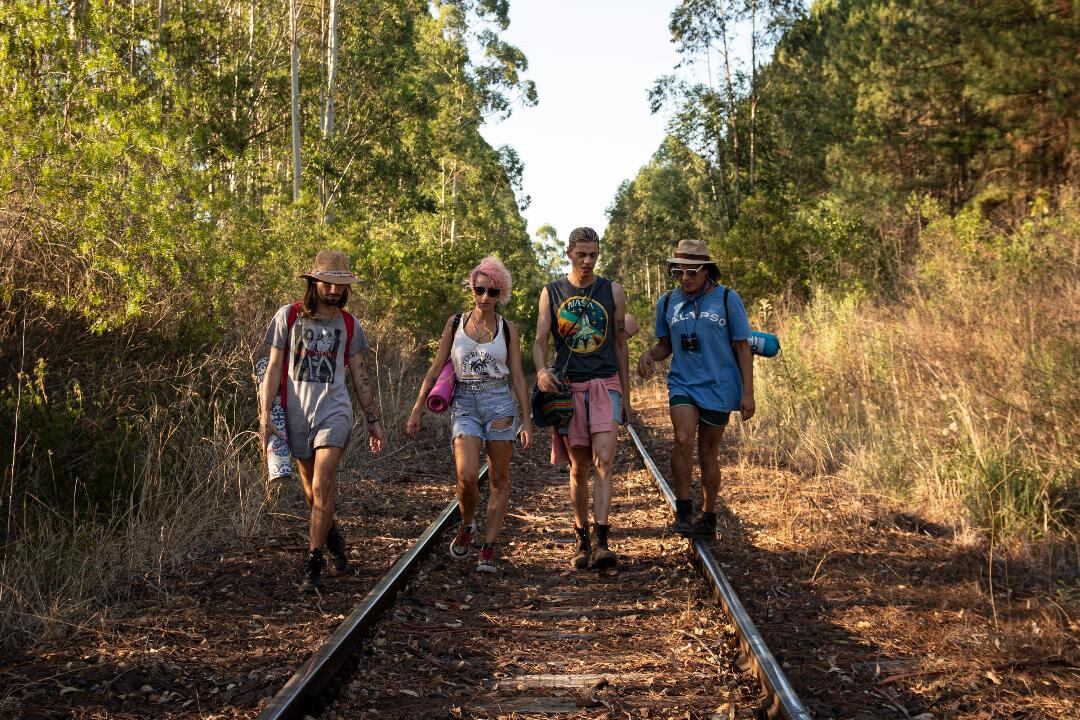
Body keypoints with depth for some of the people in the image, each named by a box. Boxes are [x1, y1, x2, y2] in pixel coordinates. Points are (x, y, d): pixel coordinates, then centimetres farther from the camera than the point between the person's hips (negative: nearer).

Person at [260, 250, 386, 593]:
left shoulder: (349, 324, 5)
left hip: (334, 411, -1)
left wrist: (373, 420, 12)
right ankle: (333, 538, 40)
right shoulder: (288, 316, -1)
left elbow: (360, 375, 11)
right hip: (297, 414, 1)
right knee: (311, 492, 12)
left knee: (322, 487, -15)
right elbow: (274, 368, 0)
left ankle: (313, 565, -8)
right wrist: (265, 415, -8)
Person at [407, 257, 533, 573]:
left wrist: (526, 420, 1)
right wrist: (417, 409, 3)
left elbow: (518, 377, 6)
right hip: (464, 405, 0)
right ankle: (467, 526, 13)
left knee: (498, 480, 1)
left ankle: (488, 547, 9)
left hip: (499, 404, 0)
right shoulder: (455, 323, 6)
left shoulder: (507, 328, 5)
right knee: (467, 476, -16)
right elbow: (435, 369, 7)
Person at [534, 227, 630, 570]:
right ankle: (582, 541, 18)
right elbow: (539, 341, 2)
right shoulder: (551, 293, 6)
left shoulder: (613, 292, 6)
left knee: (603, 461, -15)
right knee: (579, 468, 6)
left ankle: (601, 542, -19)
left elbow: (620, 343, 10)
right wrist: (542, 370, -22)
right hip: (568, 387, 1)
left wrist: (626, 396, 10)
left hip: (606, 384, -1)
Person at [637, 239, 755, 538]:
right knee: (683, 439, -22)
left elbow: (742, 348, -1)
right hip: (682, 384, 1)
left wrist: (748, 392, -6)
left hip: (718, 387, -1)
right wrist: (649, 354, -9)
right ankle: (683, 511, -11)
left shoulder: (727, 299, -4)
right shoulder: (667, 302, 3)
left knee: (708, 452, 8)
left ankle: (708, 517, 24)